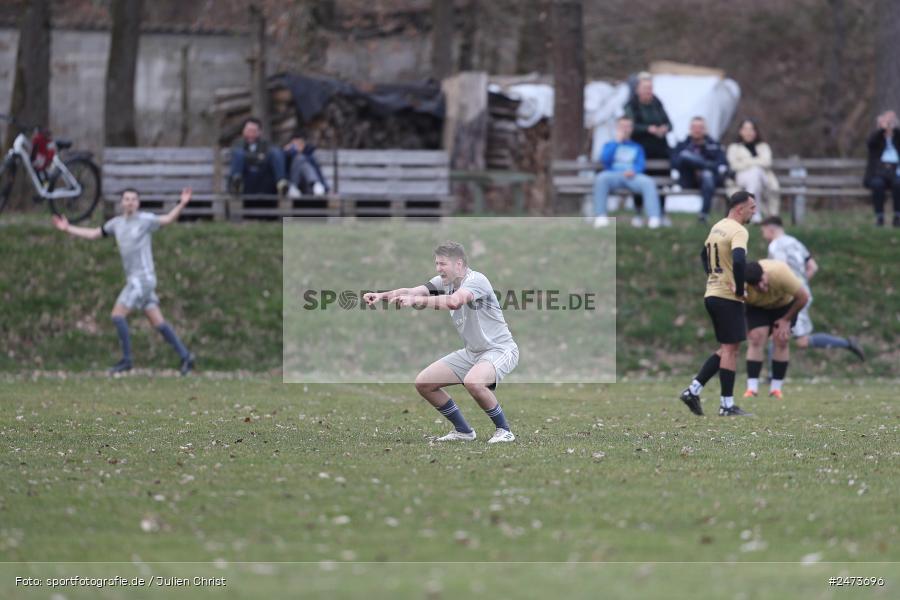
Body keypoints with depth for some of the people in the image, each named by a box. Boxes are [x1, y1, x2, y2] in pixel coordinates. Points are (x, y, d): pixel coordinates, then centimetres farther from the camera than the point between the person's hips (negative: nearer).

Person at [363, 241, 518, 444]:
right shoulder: (444, 282, 3)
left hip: (499, 349, -9)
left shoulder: (476, 280, -22)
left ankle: (504, 431, -15)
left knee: (473, 381, -37)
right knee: (423, 383, 1)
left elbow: (454, 301, -42)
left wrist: (416, 300, -50)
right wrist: (382, 295, -29)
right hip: (471, 352, 9)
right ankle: (463, 431, 15)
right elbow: (411, 291, -11)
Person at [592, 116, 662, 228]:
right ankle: (600, 217, -39)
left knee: (648, 182, -32)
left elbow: (640, 165, 9)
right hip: (613, 176, -1)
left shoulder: (637, 147, 25)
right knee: (601, 178, -37)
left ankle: (653, 218, -43)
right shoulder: (609, 145, 24)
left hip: (632, 176, 1)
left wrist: (633, 171, -14)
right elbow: (604, 159, 3)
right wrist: (617, 141, 4)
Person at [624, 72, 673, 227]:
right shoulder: (632, 105, -3)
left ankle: (662, 213, 13)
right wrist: (648, 129, -23)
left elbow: (668, 123, 11)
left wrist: (665, 128, -12)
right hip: (641, 149, -4)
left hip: (660, 149, 4)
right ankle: (637, 213, 6)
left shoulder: (657, 103, 11)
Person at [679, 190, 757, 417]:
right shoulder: (738, 231, -14)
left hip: (712, 294, 9)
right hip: (728, 297, -9)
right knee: (730, 349, -3)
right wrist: (740, 289, -18)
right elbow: (739, 260, -30)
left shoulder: (717, 227, 15)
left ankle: (693, 389, 10)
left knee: (726, 348, 16)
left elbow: (704, 255, 28)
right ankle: (727, 405, -1)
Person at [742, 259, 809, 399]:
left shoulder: (781, 273, -41)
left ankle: (776, 388, -4)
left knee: (781, 340, -12)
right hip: (757, 308, 0)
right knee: (756, 339, -16)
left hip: (785, 304, 0)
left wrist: (786, 319, -17)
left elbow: (803, 297, -26)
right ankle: (751, 388, -15)